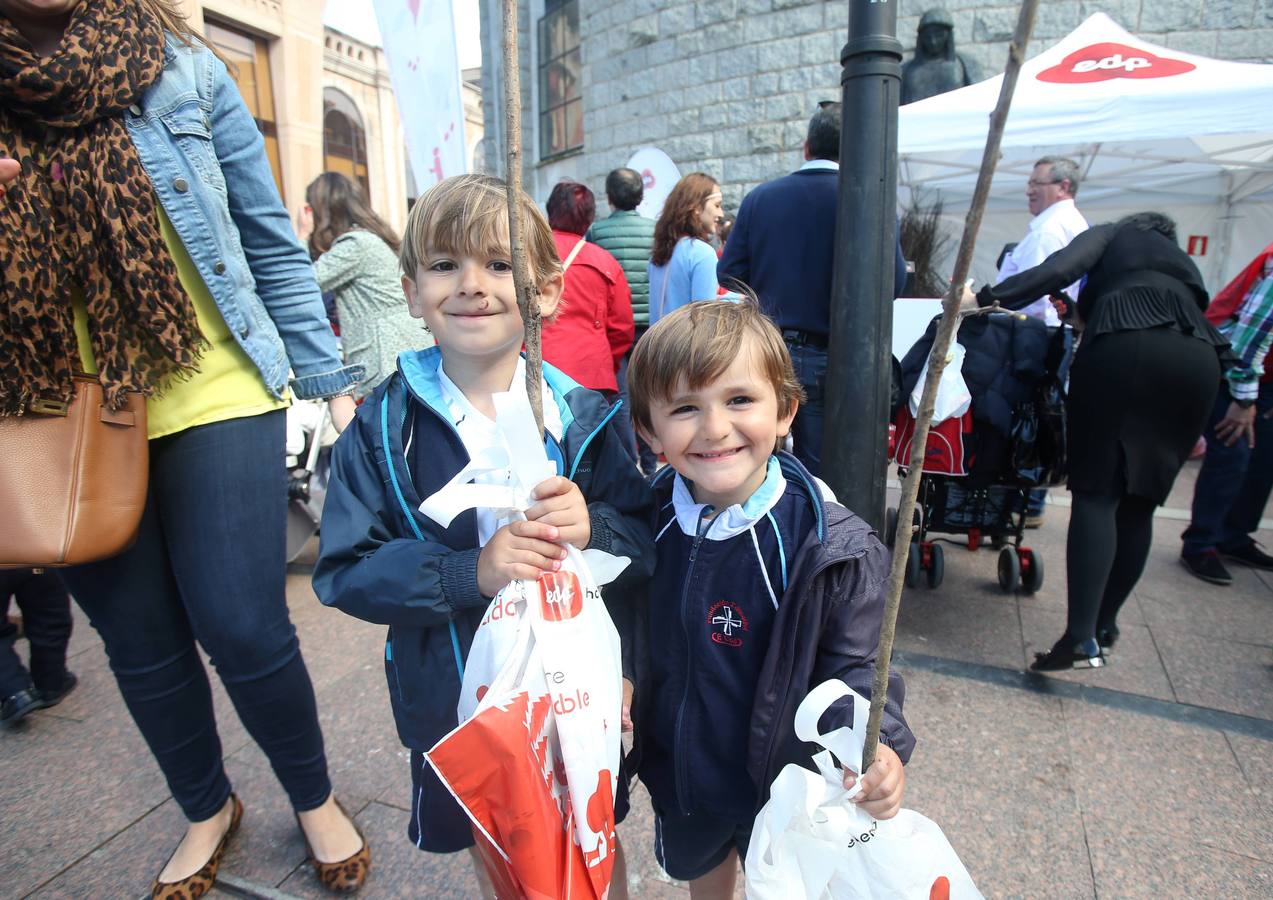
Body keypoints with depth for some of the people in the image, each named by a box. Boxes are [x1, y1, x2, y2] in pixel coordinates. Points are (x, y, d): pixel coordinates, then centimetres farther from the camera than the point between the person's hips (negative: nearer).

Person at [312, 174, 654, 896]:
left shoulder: (581, 417, -8)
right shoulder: (385, 428, -10)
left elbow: (651, 544, -6)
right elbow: (345, 572, -13)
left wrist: (595, 529, -28)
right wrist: (469, 572, -27)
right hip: (455, 702, 0)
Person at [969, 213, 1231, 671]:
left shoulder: (1111, 235, 23)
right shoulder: (1183, 262, 38)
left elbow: (1058, 270, 2)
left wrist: (986, 297, 0)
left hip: (1125, 348, -5)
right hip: (1197, 359, 5)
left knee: (1097, 493, -8)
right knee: (1139, 502, 11)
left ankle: (1081, 637, -17)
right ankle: (1104, 623, 18)